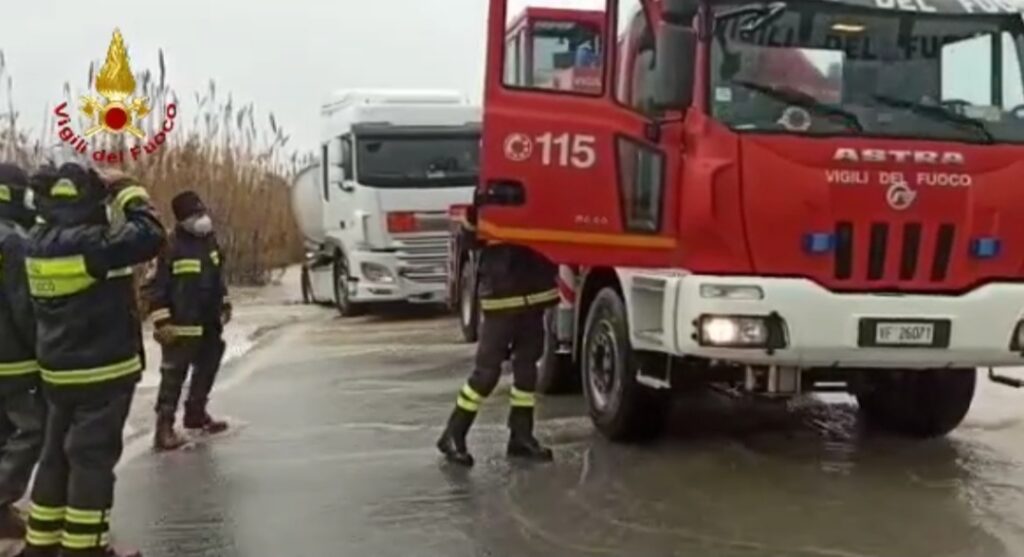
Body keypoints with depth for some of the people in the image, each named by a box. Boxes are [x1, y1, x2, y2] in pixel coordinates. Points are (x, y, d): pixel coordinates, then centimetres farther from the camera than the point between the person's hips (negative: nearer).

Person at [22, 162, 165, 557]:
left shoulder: (37, 243, 2)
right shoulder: (92, 242, -21)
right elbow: (150, 237, -23)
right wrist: (127, 191, -10)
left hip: (57, 371, 8)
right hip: (103, 370, -8)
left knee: (57, 456, 17)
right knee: (93, 458, 0)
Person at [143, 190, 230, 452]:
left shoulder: (209, 239, 6)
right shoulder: (172, 246, -18)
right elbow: (157, 286, -17)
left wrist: (224, 304, 20)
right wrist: (162, 322, -20)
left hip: (209, 322, 8)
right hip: (182, 325, -8)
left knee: (207, 369, 18)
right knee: (174, 375, -5)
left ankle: (196, 413, 35)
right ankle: (164, 428, 0)